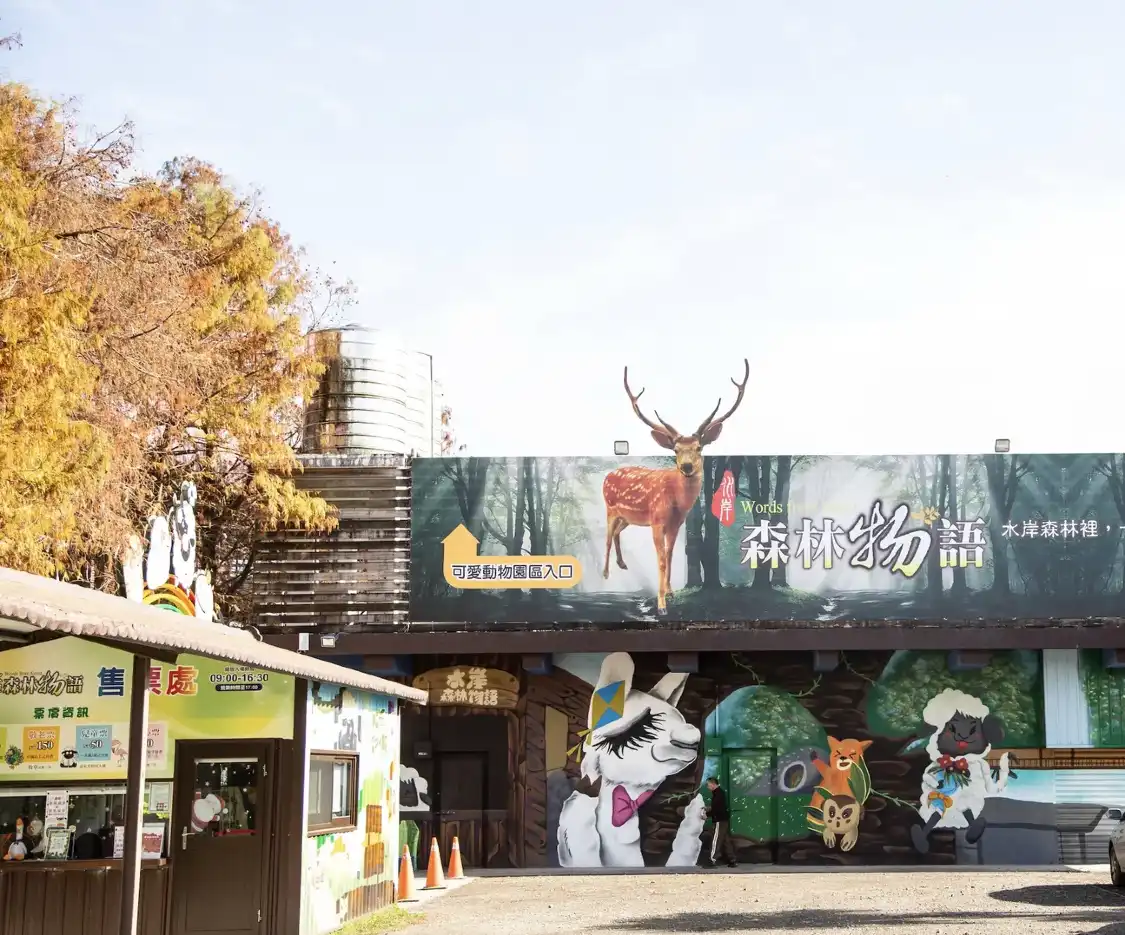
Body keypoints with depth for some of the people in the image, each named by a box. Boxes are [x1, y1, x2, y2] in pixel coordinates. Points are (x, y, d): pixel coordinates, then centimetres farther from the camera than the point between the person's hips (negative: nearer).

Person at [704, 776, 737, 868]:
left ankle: (713, 860, -6)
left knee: (716, 840, -7)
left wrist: (707, 814, -11)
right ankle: (733, 860, 12)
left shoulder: (717, 794, -17)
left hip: (721, 820, -10)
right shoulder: (720, 792, 14)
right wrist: (709, 809, 13)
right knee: (726, 840, 11)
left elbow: (716, 809, -20)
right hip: (724, 819, 10)